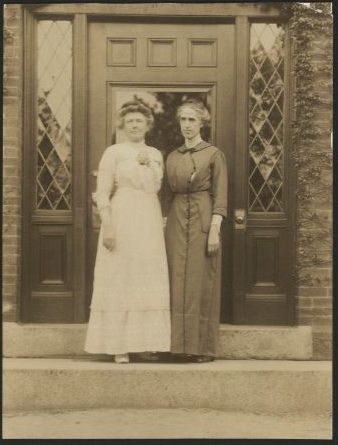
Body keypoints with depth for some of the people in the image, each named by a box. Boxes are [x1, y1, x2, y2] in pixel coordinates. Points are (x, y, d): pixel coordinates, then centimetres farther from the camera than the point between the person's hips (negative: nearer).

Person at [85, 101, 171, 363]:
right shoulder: (113, 152, 0)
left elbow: (155, 187, 4)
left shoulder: (155, 155, 14)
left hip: (149, 223, 5)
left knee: (147, 280, 5)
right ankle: (119, 345, 2)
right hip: (122, 221, -5)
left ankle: (146, 341, 13)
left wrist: (147, 164, -6)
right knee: (119, 280, -3)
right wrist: (108, 227, -16)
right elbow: (102, 194, -7)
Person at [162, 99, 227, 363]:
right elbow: (167, 195, 16)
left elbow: (220, 196, -5)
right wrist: (164, 225, 8)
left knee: (201, 283, -3)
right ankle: (181, 345, 9)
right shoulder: (172, 157, 14)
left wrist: (215, 230, -13)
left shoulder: (214, 154, 0)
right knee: (178, 283, 3)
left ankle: (204, 348, 3)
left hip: (203, 222, -5)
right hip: (176, 224, 5)